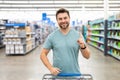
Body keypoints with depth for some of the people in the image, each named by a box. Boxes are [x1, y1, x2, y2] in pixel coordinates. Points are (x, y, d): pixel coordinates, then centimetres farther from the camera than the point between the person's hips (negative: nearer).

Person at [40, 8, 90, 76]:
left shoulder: (78, 35, -3)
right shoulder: (52, 36, -4)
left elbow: (87, 56, -4)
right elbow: (43, 54, 1)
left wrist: (83, 46, -23)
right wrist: (51, 68, -11)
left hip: (75, 74, 1)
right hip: (57, 75, 0)